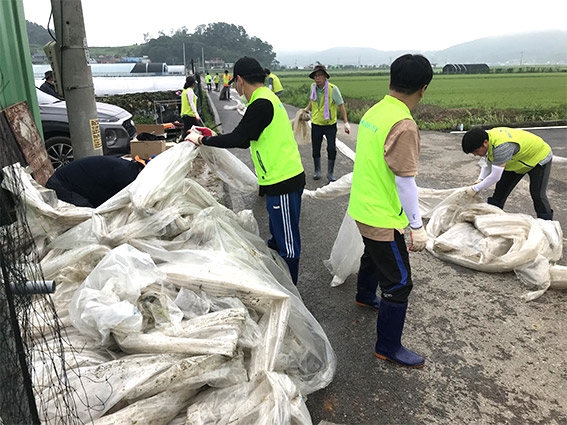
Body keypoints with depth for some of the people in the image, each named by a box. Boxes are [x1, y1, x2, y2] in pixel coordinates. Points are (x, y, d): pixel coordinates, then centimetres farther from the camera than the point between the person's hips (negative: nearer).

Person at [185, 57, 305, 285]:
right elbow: (245, 141, 18)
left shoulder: (261, 104, -17)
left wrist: (202, 140, -7)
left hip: (283, 182, -10)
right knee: (278, 238, 21)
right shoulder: (266, 98, 15)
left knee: (287, 242, 2)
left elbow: (238, 139, -20)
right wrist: (212, 137, 18)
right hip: (284, 178, 10)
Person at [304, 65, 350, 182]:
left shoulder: (333, 89, -16)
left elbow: (341, 105, -10)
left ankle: (330, 173, 15)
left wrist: (346, 122, -14)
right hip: (316, 124, 4)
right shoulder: (313, 87, -3)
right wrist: (306, 110, 8)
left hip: (330, 124, -3)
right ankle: (317, 171, 31)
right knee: (315, 149, 11)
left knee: (331, 149, -2)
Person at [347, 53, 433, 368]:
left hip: (363, 207, 9)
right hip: (382, 217, -9)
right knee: (399, 283, 4)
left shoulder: (373, 112, 2)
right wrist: (417, 226, -14)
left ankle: (364, 296, 58)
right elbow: (405, 180, -23)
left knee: (373, 255, 32)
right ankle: (388, 348, 19)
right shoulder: (403, 125, -24)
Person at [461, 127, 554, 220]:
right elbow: (489, 165, -4)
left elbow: (495, 176, -42)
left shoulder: (501, 147, -44)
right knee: (500, 190, 3)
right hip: (518, 160, 8)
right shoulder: (487, 137, -17)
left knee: (537, 194, -10)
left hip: (540, 158, -8)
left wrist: (475, 189, -34)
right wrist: (480, 179, -19)